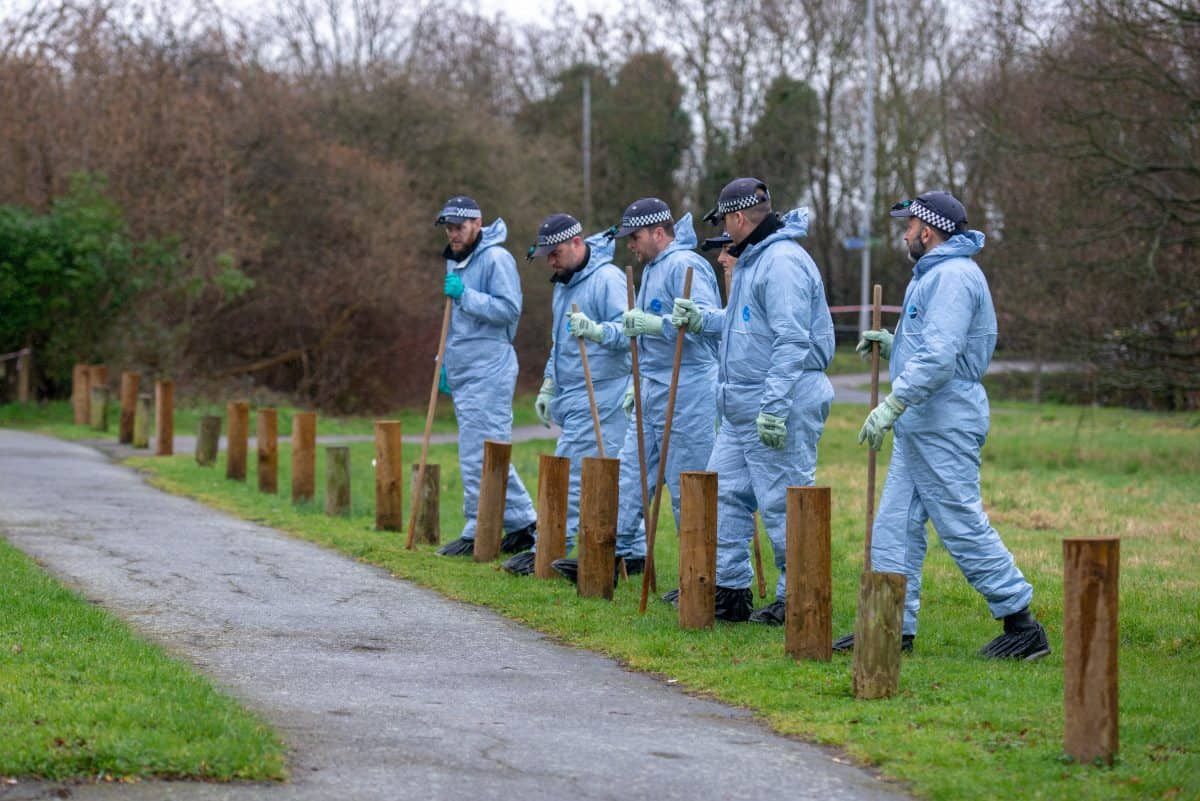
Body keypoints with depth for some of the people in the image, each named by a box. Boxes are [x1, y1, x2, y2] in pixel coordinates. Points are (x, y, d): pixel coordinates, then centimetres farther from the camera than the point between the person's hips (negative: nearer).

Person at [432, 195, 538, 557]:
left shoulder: (496, 259, -10)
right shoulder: (455, 261, 19)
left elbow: (510, 309, -18)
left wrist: (465, 295, -22)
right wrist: (445, 360, 21)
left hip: (488, 371, -10)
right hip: (463, 372, 10)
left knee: (479, 455, -10)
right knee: (487, 454, 10)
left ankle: (477, 534, -6)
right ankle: (523, 522, 14)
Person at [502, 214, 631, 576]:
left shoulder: (607, 278, -13)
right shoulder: (564, 283, 18)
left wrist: (595, 330, -38)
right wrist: (548, 386, 27)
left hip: (598, 397, -9)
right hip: (572, 397, 9)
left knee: (572, 476, -11)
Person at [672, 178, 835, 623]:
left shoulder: (784, 261, -16)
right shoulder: (752, 260, 18)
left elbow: (792, 342, -23)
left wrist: (773, 407, -26)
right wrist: (701, 320, 17)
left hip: (782, 408, -11)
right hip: (740, 410, 11)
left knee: (783, 503, -5)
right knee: (725, 494, 11)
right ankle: (730, 590, 17)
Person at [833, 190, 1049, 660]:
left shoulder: (953, 276, -15)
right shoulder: (935, 275, 20)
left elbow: (940, 357, -25)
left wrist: (892, 404, -28)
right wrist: (891, 345, 16)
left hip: (944, 427, -11)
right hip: (919, 427, 11)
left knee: (963, 526, -9)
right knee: (895, 526, 9)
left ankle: (1022, 626, -5)